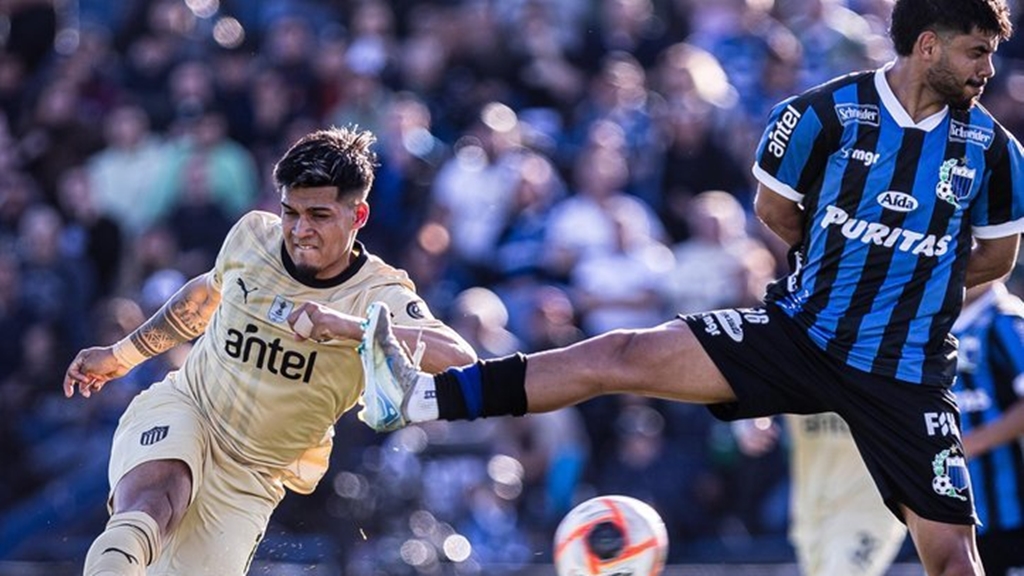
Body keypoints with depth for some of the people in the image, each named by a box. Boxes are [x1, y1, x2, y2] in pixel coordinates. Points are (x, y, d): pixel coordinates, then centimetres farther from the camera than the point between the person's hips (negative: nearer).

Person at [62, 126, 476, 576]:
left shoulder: (381, 297, -14)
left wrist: (349, 327, -45)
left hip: (250, 481, 0)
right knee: (151, 502, -35)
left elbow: (458, 356, -34)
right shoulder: (252, 235, -2)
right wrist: (123, 354, 31)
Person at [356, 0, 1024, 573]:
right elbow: (775, 209, 10)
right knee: (620, 357, -11)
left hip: (906, 377, 0)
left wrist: (912, 282, 5)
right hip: (799, 333, 0)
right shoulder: (826, 114, -6)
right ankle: (418, 398, -13)